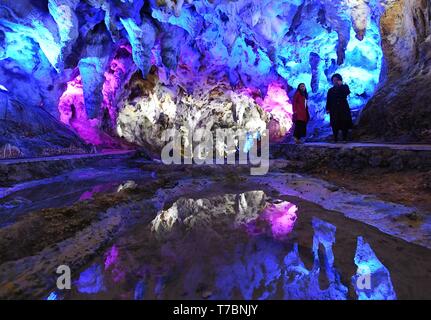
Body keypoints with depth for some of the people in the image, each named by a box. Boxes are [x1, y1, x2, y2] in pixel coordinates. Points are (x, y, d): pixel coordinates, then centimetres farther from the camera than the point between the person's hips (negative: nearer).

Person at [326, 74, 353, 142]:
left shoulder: (344, 87, 10)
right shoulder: (331, 90, 15)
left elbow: (347, 93, -13)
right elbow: (328, 100, 9)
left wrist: (341, 85, -12)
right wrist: (328, 109, -3)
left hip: (343, 109, -1)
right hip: (334, 110, 1)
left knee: (345, 124, -7)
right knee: (335, 125, -5)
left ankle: (345, 138, 0)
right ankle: (335, 138, -1)